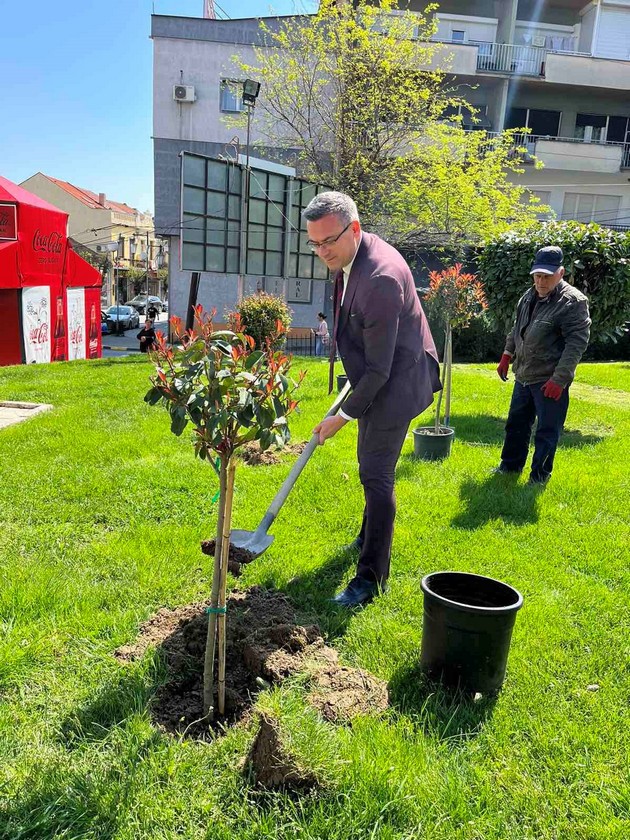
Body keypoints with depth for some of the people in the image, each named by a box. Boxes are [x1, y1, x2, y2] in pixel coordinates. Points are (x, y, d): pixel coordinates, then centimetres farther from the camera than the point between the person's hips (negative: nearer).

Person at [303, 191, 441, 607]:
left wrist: (344, 416, -20)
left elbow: (379, 367, -27)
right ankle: (370, 537, 44)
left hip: (395, 381, -10)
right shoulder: (351, 257, 1)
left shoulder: (381, 277, -30)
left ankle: (371, 577, 3)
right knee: (370, 464, 23)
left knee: (376, 475, -8)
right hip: (374, 377, 10)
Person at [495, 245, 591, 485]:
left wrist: (560, 379, -24)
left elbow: (577, 343, -21)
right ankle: (511, 465, 35)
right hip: (524, 376, 8)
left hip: (549, 381, -8)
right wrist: (507, 355, 17)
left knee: (547, 431, 3)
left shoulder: (573, 301, -16)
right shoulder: (529, 296, 9)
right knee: (516, 423, 19)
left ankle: (539, 477, 16)